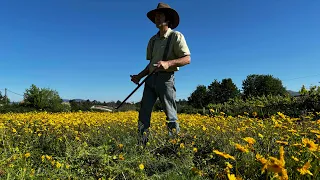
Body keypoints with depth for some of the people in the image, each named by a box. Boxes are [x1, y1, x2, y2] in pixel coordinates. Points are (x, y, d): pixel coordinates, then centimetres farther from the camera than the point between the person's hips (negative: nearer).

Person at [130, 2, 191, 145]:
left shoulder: (176, 36, 1)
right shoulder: (153, 40, 21)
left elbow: (187, 59, -8)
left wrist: (168, 63, -23)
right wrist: (139, 76, 8)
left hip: (165, 78, -6)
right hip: (151, 79, 7)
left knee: (170, 115, -5)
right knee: (144, 112, 1)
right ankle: (141, 145, 6)